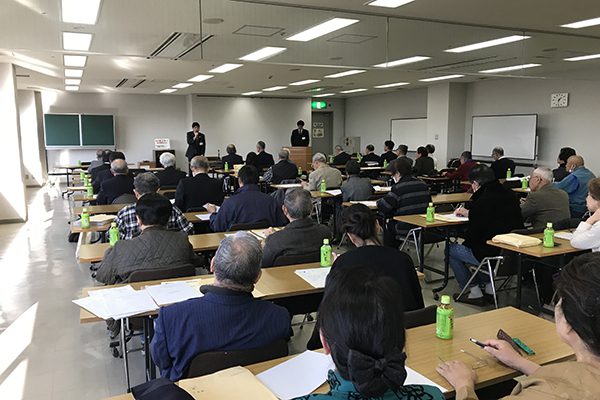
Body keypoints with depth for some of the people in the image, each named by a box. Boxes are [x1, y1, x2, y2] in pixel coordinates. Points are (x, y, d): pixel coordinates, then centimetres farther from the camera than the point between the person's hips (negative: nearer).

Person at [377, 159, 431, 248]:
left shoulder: (398, 187, -15)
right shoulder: (423, 184, 5)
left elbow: (382, 208, -12)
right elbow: (429, 203, 17)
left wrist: (379, 201, 12)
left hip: (406, 229, -6)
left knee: (390, 225, 23)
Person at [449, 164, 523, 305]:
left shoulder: (480, 202, -20)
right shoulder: (510, 195, 5)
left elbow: (472, 235, -12)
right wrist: (469, 213, 31)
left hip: (493, 256, -8)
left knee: (451, 250, 9)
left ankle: (474, 293, 14)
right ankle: (489, 289, 26)